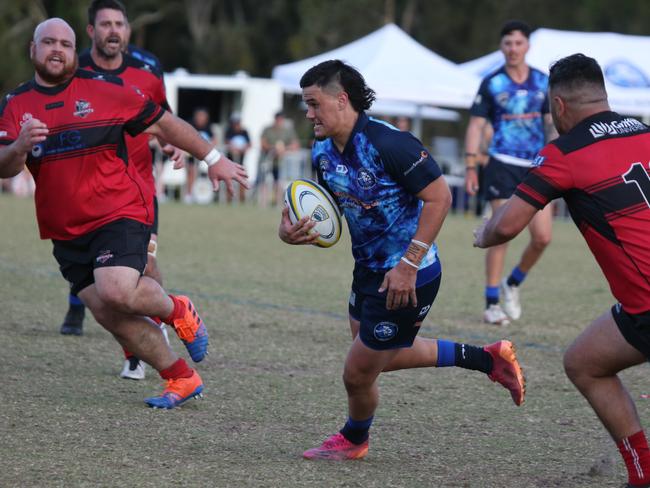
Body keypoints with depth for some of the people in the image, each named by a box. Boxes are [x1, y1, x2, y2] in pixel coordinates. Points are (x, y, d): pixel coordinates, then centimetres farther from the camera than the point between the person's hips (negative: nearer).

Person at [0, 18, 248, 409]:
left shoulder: (104, 88, -3)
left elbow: (163, 124, 5)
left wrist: (213, 159, 6)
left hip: (121, 214, -4)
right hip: (65, 233, 4)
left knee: (116, 292, -27)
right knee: (111, 317, 0)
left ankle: (178, 311, 6)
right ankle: (182, 379, 17)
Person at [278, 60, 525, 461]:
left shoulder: (388, 143, -27)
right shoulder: (324, 152, -1)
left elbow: (439, 196, -25)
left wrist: (409, 264, -27)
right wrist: (294, 230, -13)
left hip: (405, 279, -10)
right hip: (369, 270, 10)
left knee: (358, 374, 3)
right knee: (380, 355, 28)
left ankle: (354, 440, 37)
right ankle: (488, 358, 36)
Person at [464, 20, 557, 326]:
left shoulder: (543, 82, 8)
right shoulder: (491, 83, -1)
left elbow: (552, 123, 12)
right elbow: (475, 126, 0)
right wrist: (470, 167, -6)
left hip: (536, 167, 3)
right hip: (502, 165, -3)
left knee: (543, 237, -2)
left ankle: (512, 284, 23)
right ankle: (491, 304, -1)